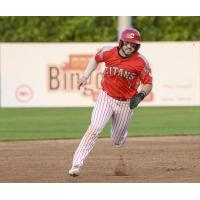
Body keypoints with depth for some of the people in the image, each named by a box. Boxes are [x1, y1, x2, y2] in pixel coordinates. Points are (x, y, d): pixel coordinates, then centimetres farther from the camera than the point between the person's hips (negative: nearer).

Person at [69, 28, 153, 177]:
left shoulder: (141, 62, -15)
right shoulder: (109, 52, -10)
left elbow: (148, 84, -7)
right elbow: (96, 58, 12)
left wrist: (141, 95, -26)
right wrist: (85, 76, 5)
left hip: (126, 103, 0)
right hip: (106, 98, 0)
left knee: (117, 141, 13)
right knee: (94, 129, -21)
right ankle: (76, 165, -23)